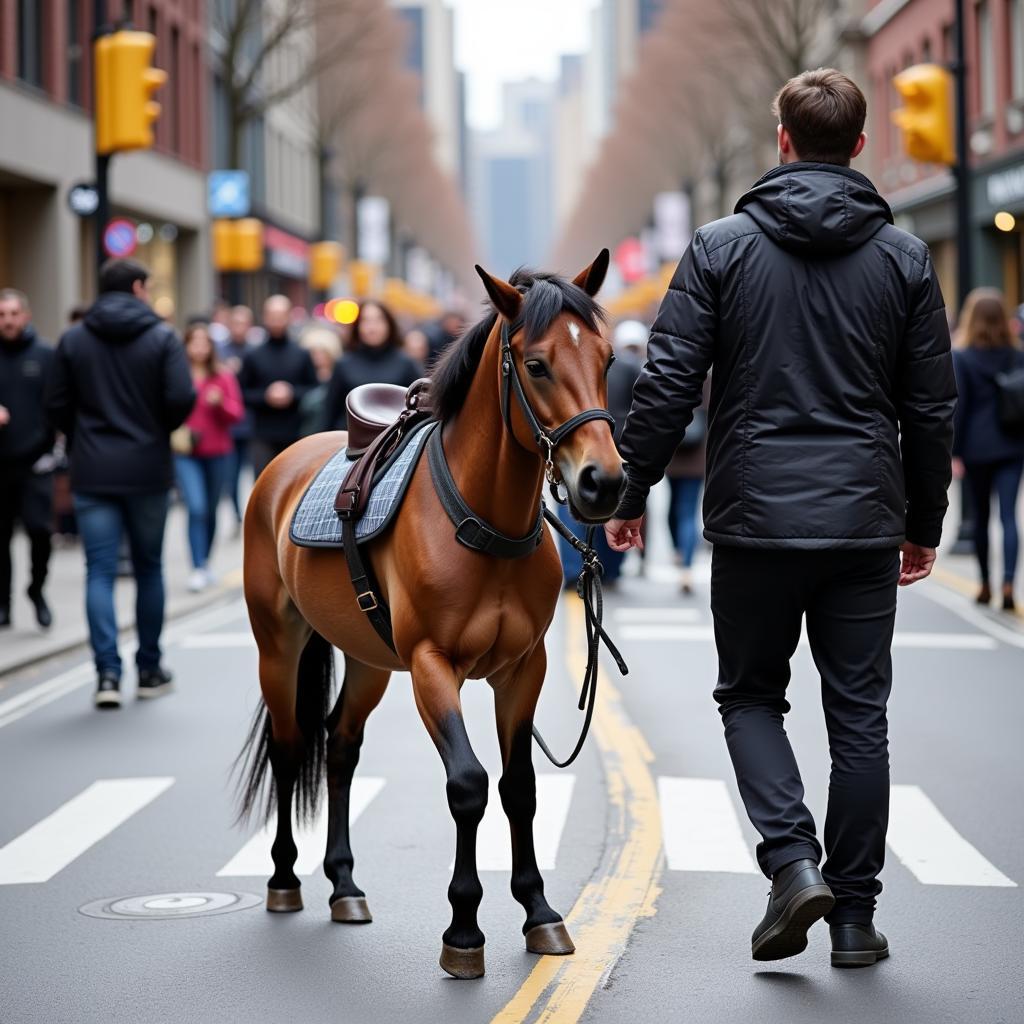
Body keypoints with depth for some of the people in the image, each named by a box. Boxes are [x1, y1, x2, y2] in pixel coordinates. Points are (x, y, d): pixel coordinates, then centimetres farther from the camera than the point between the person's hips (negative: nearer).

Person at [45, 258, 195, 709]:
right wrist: (159, 429, 6)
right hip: (147, 469, -1)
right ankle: (149, 670, 20)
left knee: (100, 571, 1)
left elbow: (56, 405, 0)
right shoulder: (161, 337, -5)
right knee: (148, 567, 13)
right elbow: (182, 398, -14)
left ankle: (108, 672, -10)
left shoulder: (73, 339, 2)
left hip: (92, 473, 1)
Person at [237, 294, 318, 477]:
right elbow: (242, 394, 3)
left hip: (296, 436, 1)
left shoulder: (302, 355, 6)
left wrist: (293, 393, -11)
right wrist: (265, 397, -11)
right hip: (263, 438, -1)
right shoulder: (253, 356, 5)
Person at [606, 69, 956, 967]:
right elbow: (931, 407, 6)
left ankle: (793, 859, -5)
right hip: (865, 523, 1)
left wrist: (632, 493, 5)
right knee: (859, 715, 9)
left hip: (753, 521, -1)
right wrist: (923, 523, 15)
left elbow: (668, 385, -6)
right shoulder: (904, 256, 3)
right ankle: (855, 912, 12)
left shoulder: (722, 247, -2)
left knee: (750, 695, 14)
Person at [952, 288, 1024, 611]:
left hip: (977, 449, -1)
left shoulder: (960, 358, -7)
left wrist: (954, 451, -8)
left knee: (981, 517, 11)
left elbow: (958, 407, -10)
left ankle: (986, 585, 20)